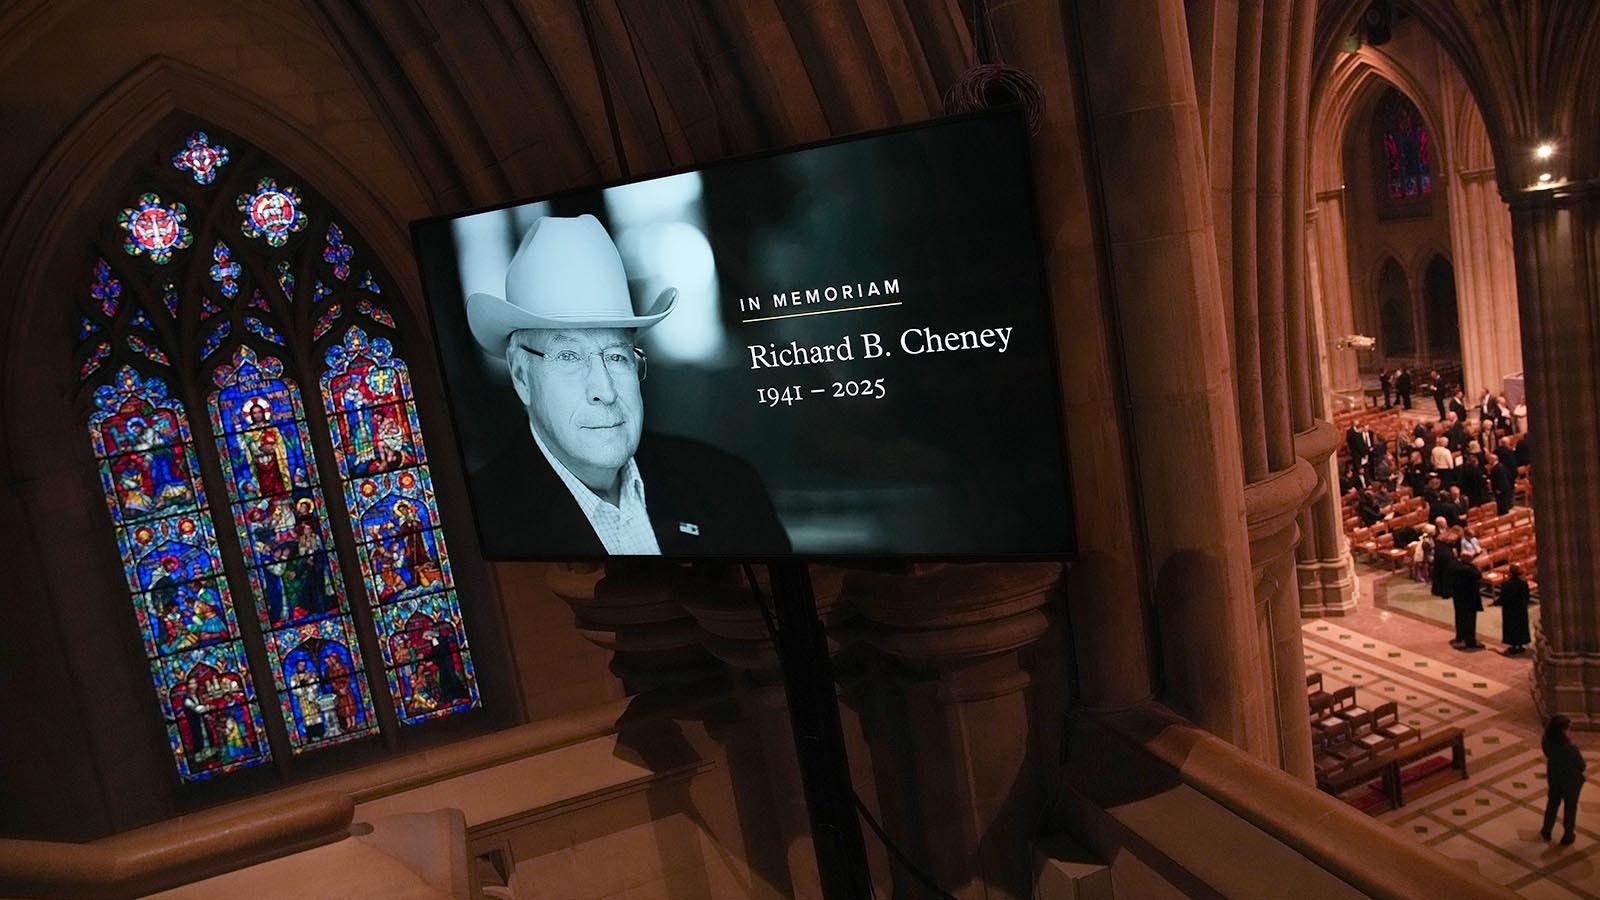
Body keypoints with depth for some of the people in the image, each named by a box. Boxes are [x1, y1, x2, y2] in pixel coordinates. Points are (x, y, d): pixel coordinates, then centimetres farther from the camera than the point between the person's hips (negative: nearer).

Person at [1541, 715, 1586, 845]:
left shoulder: (1547, 742, -23)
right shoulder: (1571, 749, -37)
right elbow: (1581, 766, -18)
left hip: (1554, 778, 4)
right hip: (1571, 781, -4)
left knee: (1552, 804, 26)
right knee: (1570, 808, 21)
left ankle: (1546, 832, 41)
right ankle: (1568, 836, 40)